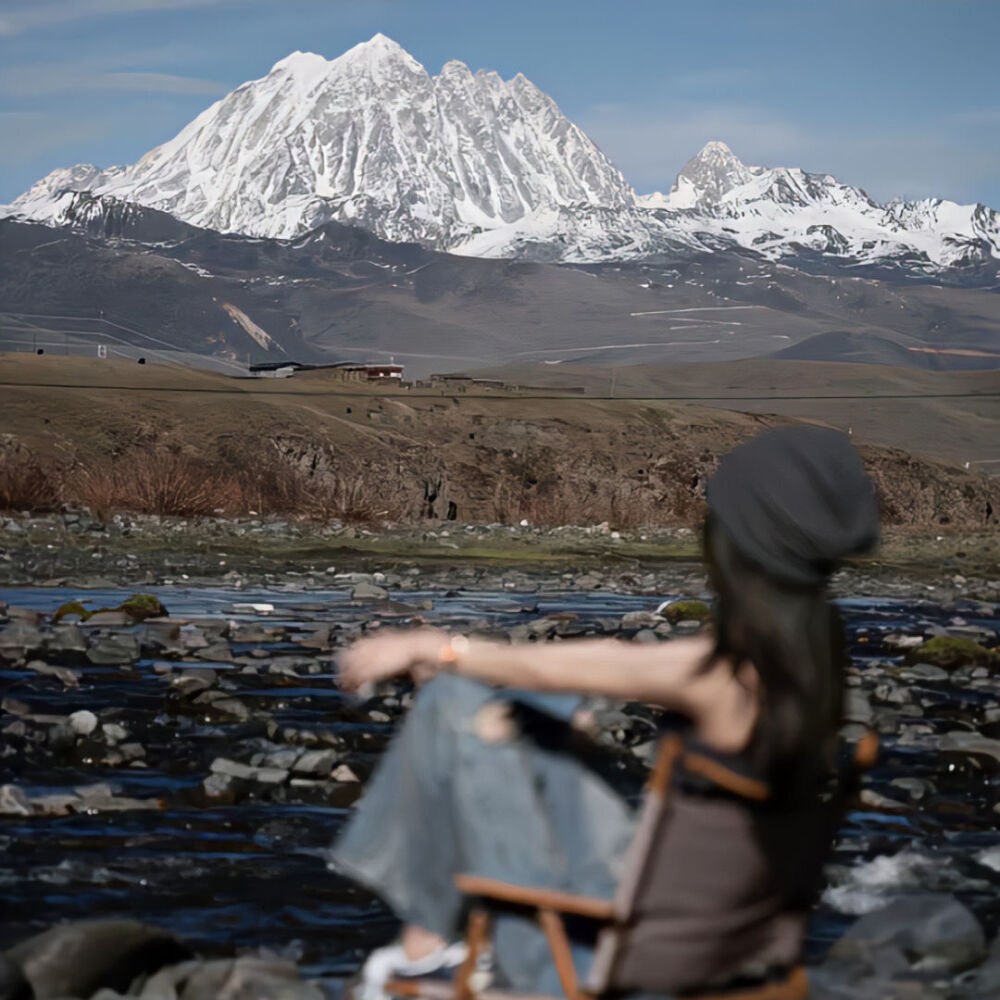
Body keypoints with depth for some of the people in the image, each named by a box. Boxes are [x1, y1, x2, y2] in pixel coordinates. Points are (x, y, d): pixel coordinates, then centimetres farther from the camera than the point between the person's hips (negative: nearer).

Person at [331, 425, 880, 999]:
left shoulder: (721, 671, -27)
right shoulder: (819, 651, -5)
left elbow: (544, 669, -11)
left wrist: (435, 647, 7)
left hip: (624, 947, -7)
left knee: (460, 706, 4)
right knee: (520, 710, 20)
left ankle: (422, 947, 19)